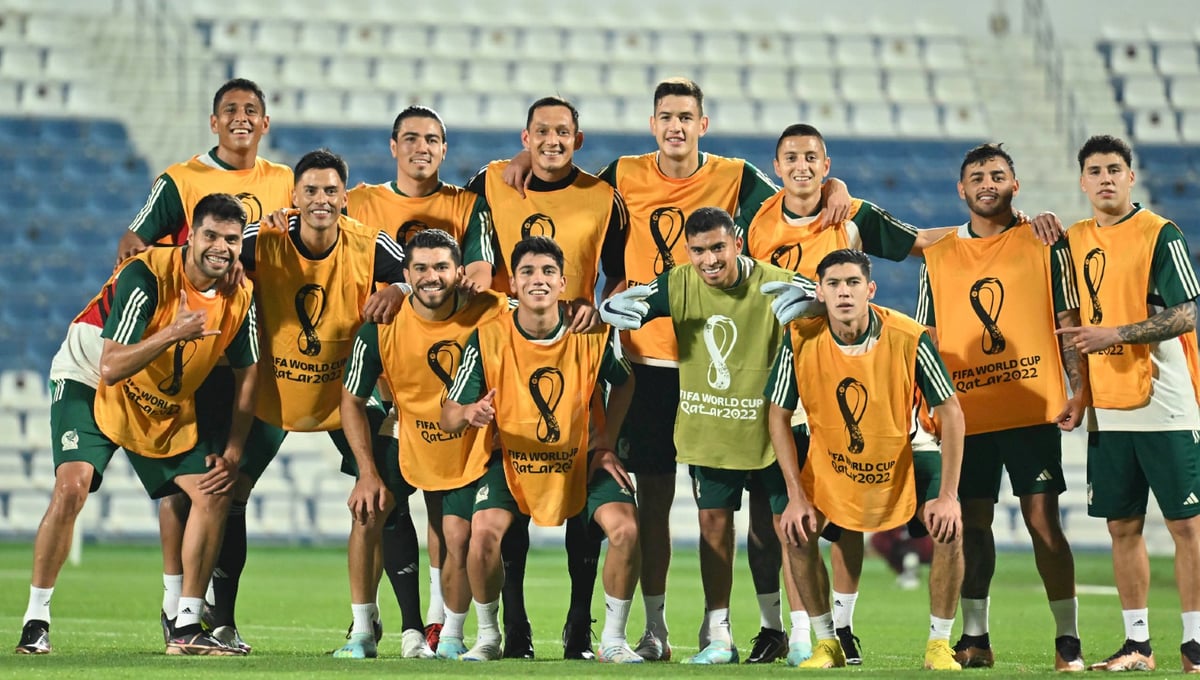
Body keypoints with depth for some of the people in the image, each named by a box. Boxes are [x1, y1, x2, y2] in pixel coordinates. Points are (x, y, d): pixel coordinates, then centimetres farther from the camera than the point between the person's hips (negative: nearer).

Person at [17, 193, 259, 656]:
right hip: (90, 385, -6)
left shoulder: (239, 296, -10)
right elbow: (110, 368, -33)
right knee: (71, 487, -24)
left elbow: (245, 374, 3)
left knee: (213, 493, -6)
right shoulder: (146, 276, -28)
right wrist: (173, 333, -45)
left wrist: (233, 453, -3)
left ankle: (186, 628, 3)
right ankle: (35, 622, -12)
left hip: (169, 406, 6)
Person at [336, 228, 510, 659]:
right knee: (367, 511, -14)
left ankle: (451, 637, 18)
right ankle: (361, 633, 0)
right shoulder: (381, 329, -20)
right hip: (406, 441, 1)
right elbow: (352, 402, -9)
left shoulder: (490, 313, -21)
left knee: (458, 540, -7)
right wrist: (368, 473, -16)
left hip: (470, 448, 0)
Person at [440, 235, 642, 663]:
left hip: (583, 461, 1)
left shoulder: (594, 334, -14)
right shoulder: (489, 338, -18)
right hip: (512, 463, -1)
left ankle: (612, 640, -1)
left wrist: (606, 443, -1)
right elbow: (448, 417, -14)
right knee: (484, 530, -27)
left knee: (626, 529, -21)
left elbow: (623, 384, 8)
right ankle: (487, 638, -3)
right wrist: (470, 413, -37)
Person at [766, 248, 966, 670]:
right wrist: (797, 496, -15)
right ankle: (827, 643, 5)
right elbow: (779, 417, -10)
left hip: (903, 456, -2)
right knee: (797, 532, -14)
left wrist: (947, 495, -24)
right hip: (829, 458, 2)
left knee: (949, 529, -19)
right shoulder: (800, 340, -22)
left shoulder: (908, 339, -27)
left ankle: (939, 644, -3)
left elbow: (951, 413, -20)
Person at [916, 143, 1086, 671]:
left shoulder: (1044, 245, 4)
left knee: (1043, 520, -5)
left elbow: (1069, 322, 3)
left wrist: (1079, 390, -6)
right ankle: (974, 637, 12)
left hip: (1034, 409, -3)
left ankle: (1068, 639, 0)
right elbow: (929, 339, 14)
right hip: (966, 414, 3)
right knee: (972, 524, 4)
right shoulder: (939, 257, 11)